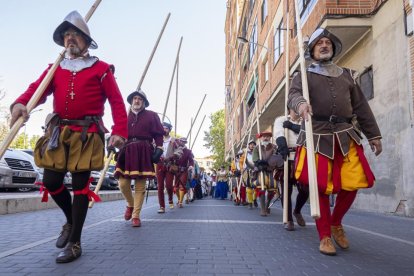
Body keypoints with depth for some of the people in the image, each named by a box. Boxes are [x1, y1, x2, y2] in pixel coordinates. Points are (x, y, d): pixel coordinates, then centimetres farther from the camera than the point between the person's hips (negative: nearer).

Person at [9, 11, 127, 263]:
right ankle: (71, 221, 33)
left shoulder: (101, 68, 4)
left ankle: (75, 243, 10)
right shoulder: (55, 68, 16)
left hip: (87, 135, -4)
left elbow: (117, 102, -3)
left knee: (80, 186, -2)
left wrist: (119, 132, -15)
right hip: (58, 133, 5)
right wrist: (20, 103, -22)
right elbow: (37, 89, 0)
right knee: (51, 182, 4)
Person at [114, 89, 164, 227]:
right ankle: (130, 204, 28)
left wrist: (159, 149, -6)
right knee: (123, 184, -3)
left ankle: (136, 216, 10)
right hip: (127, 151, 2)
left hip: (143, 153, -2)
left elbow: (158, 134, 4)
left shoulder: (151, 115, 8)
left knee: (140, 186, 0)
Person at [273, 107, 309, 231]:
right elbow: (279, 136, -11)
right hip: (286, 159, -3)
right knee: (286, 191, -1)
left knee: (305, 190, 1)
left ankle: (297, 211, 28)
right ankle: (289, 220, 10)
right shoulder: (280, 120, 8)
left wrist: (291, 126, -9)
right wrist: (283, 150, -29)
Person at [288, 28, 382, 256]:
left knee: (352, 184, -1)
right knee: (320, 188, -3)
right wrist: (300, 103, -35)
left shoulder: (347, 74, 22)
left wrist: (373, 135, 15)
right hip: (317, 136, -3)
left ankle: (336, 223, 26)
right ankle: (325, 236, 12)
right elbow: (292, 95, -10)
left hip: (346, 137, 4)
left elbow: (361, 107, 19)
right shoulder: (303, 76, 11)